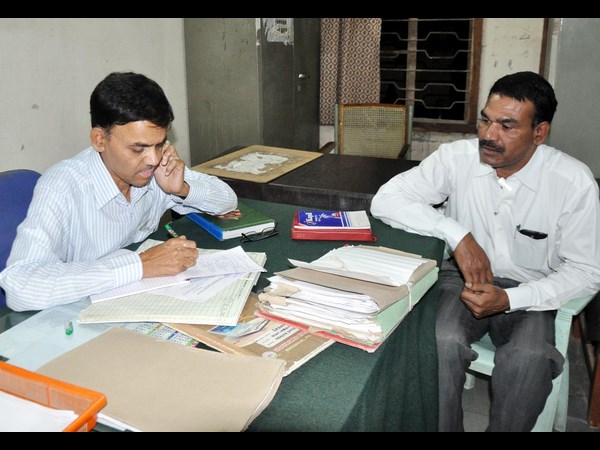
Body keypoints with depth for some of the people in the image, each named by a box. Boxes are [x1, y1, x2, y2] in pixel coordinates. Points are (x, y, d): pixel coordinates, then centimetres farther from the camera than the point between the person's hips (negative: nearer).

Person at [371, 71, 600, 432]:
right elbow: (385, 200, -15)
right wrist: (458, 235, -26)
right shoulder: (457, 158, -12)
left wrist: (509, 300, -23)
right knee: (442, 342, -29)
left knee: (529, 359, -30)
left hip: (529, 293, 0)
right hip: (464, 278, 1)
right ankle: (444, 428, -4)